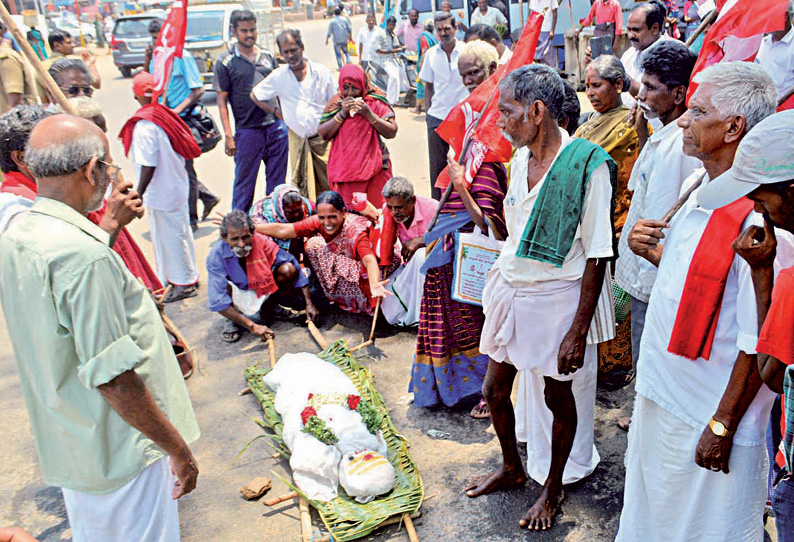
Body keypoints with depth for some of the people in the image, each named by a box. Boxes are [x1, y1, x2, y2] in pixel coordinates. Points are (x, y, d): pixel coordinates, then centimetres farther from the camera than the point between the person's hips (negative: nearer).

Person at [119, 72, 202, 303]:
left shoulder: (144, 125, -21)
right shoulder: (165, 114, 2)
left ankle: (183, 283, 15)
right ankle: (188, 277, 32)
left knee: (168, 237, 4)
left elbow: (148, 165, -23)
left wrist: (138, 194, -14)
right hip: (177, 186, 9)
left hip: (160, 193, -9)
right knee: (180, 232, 19)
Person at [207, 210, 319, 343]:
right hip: (238, 296, -1)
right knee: (224, 286, -35)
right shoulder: (216, 256, -27)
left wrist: (309, 304, -20)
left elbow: (294, 267, -17)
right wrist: (252, 326, -35)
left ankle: (268, 308, -1)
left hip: (263, 291, 1)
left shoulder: (261, 241, -25)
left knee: (288, 269, -25)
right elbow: (217, 302, -30)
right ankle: (232, 320, -5)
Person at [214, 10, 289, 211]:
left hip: (276, 126, 4)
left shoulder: (268, 56, 11)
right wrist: (228, 135, -9)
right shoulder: (226, 62, -1)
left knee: (277, 180, 10)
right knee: (244, 182, 4)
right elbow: (222, 101, -2)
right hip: (247, 130, -3)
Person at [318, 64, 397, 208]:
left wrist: (368, 114, -13)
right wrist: (342, 114, -9)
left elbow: (392, 133, -5)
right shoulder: (336, 103, 7)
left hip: (374, 168, -1)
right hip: (344, 168, 1)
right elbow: (323, 134, 0)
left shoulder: (376, 102, 2)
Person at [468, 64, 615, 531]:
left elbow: (597, 255, -17)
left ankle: (553, 489, 36)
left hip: (558, 297, -7)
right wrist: (500, 281, 17)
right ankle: (513, 468, 42)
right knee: (494, 390, 15)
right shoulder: (520, 158, 4)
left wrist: (579, 329, -17)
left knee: (560, 397, 11)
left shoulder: (587, 164, -18)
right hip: (512, 290, 7)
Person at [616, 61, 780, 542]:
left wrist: (722, 426, -19)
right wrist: (648, 248, -3)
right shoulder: (696, 186, 3)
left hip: (710, 411, -8)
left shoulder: (759, 216, -25)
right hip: (662, 393, 8)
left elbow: (758, 342, -24)